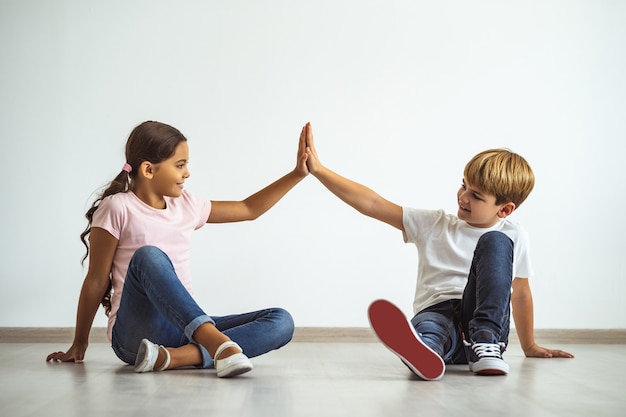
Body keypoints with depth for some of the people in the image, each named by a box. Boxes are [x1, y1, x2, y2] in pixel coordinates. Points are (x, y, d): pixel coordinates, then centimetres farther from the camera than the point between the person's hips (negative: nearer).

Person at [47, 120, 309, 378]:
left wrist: (298, 173, 15)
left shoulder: (186, 206, 11)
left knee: (281, 322, -13)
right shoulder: (118, 208, -5)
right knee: (149, 256, -34)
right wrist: (79, 344, 1)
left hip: (186, 329, 6)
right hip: (136, 335, -6)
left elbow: (249, 209, 20)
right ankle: (216, 345, -49)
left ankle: (171, 356, -30)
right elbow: (96, 281, -2)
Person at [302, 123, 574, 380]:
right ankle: (423, 352, -78)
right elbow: (371, 204, 6)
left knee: (494, 241, -21)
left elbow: (520, 293, 23)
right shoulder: (434, 225, 11)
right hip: (438, 312, 0)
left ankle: (484, 341, -31)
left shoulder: (512, 236, 12)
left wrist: (530, 347, 29)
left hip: (486, 318, 0)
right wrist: (318, 170, -1)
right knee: (426, 326, -39)